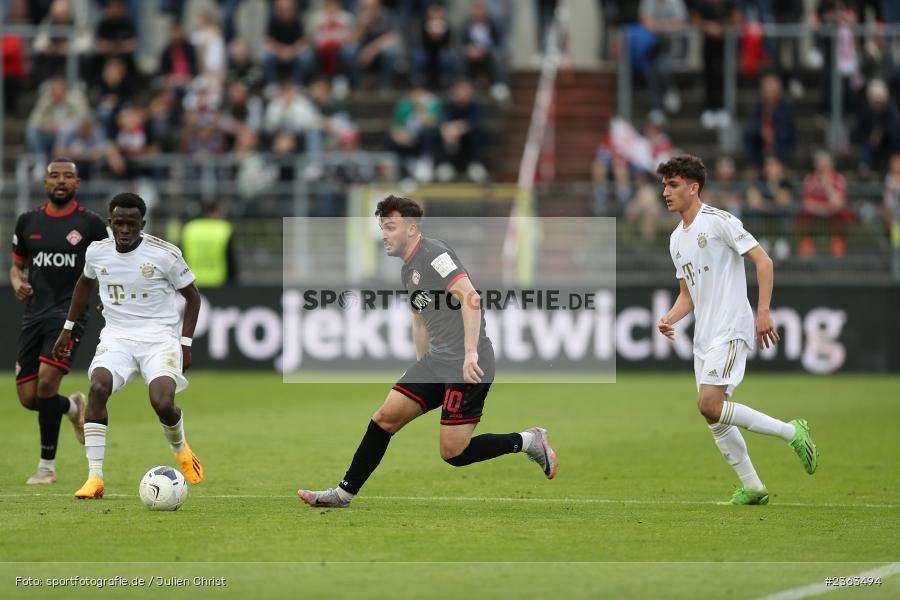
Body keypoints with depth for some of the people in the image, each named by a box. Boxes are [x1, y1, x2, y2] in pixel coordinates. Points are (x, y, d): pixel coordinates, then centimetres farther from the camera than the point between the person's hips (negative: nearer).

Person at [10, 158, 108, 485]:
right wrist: (18, 284, -3)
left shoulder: (90, 223, 0)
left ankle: (47, 465, -9)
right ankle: (73, 406, 35)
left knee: (46, 381, -22)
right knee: (28, 397, 0)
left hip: (69, 312, -4)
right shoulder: (28, 221, 10)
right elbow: (17, 266, 20)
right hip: (34, 314, 4)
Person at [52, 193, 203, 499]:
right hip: (117, 336, 3)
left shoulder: (166, 254, -10)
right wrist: (68, 328, 25)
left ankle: (180, 448, 13)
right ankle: (95, 477, -24)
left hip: (159, 337, -3)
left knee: (163, 403, -26)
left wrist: (186, 344, -3)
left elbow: (192, 296, 3)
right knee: (98, 387, -28)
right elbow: (85, 282, 24)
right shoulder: (97, 251, 1)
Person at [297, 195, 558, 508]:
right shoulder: (408, 269, 17)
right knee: (385, 417, 2)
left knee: (453, 452, -11)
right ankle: (343, 494, 9)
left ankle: (528, 441, 7)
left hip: (468, 365, -9)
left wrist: (470, 353, -31)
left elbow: (470, 298, -25)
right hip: (437, 360, 9)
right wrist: (422, 370, 28)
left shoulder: (434, 253, -14)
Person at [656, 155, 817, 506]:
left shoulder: (718, 221, -9)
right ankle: (752, 487, 13)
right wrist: (669, 319, 1)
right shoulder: (677, 239, 16)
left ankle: (791, 432, -9)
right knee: (714, 418, 5)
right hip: (703, 337, 9)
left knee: (710, 405, -20)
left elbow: (763, 261, -12)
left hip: (730, 330, -9)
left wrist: (763, 312, -18)